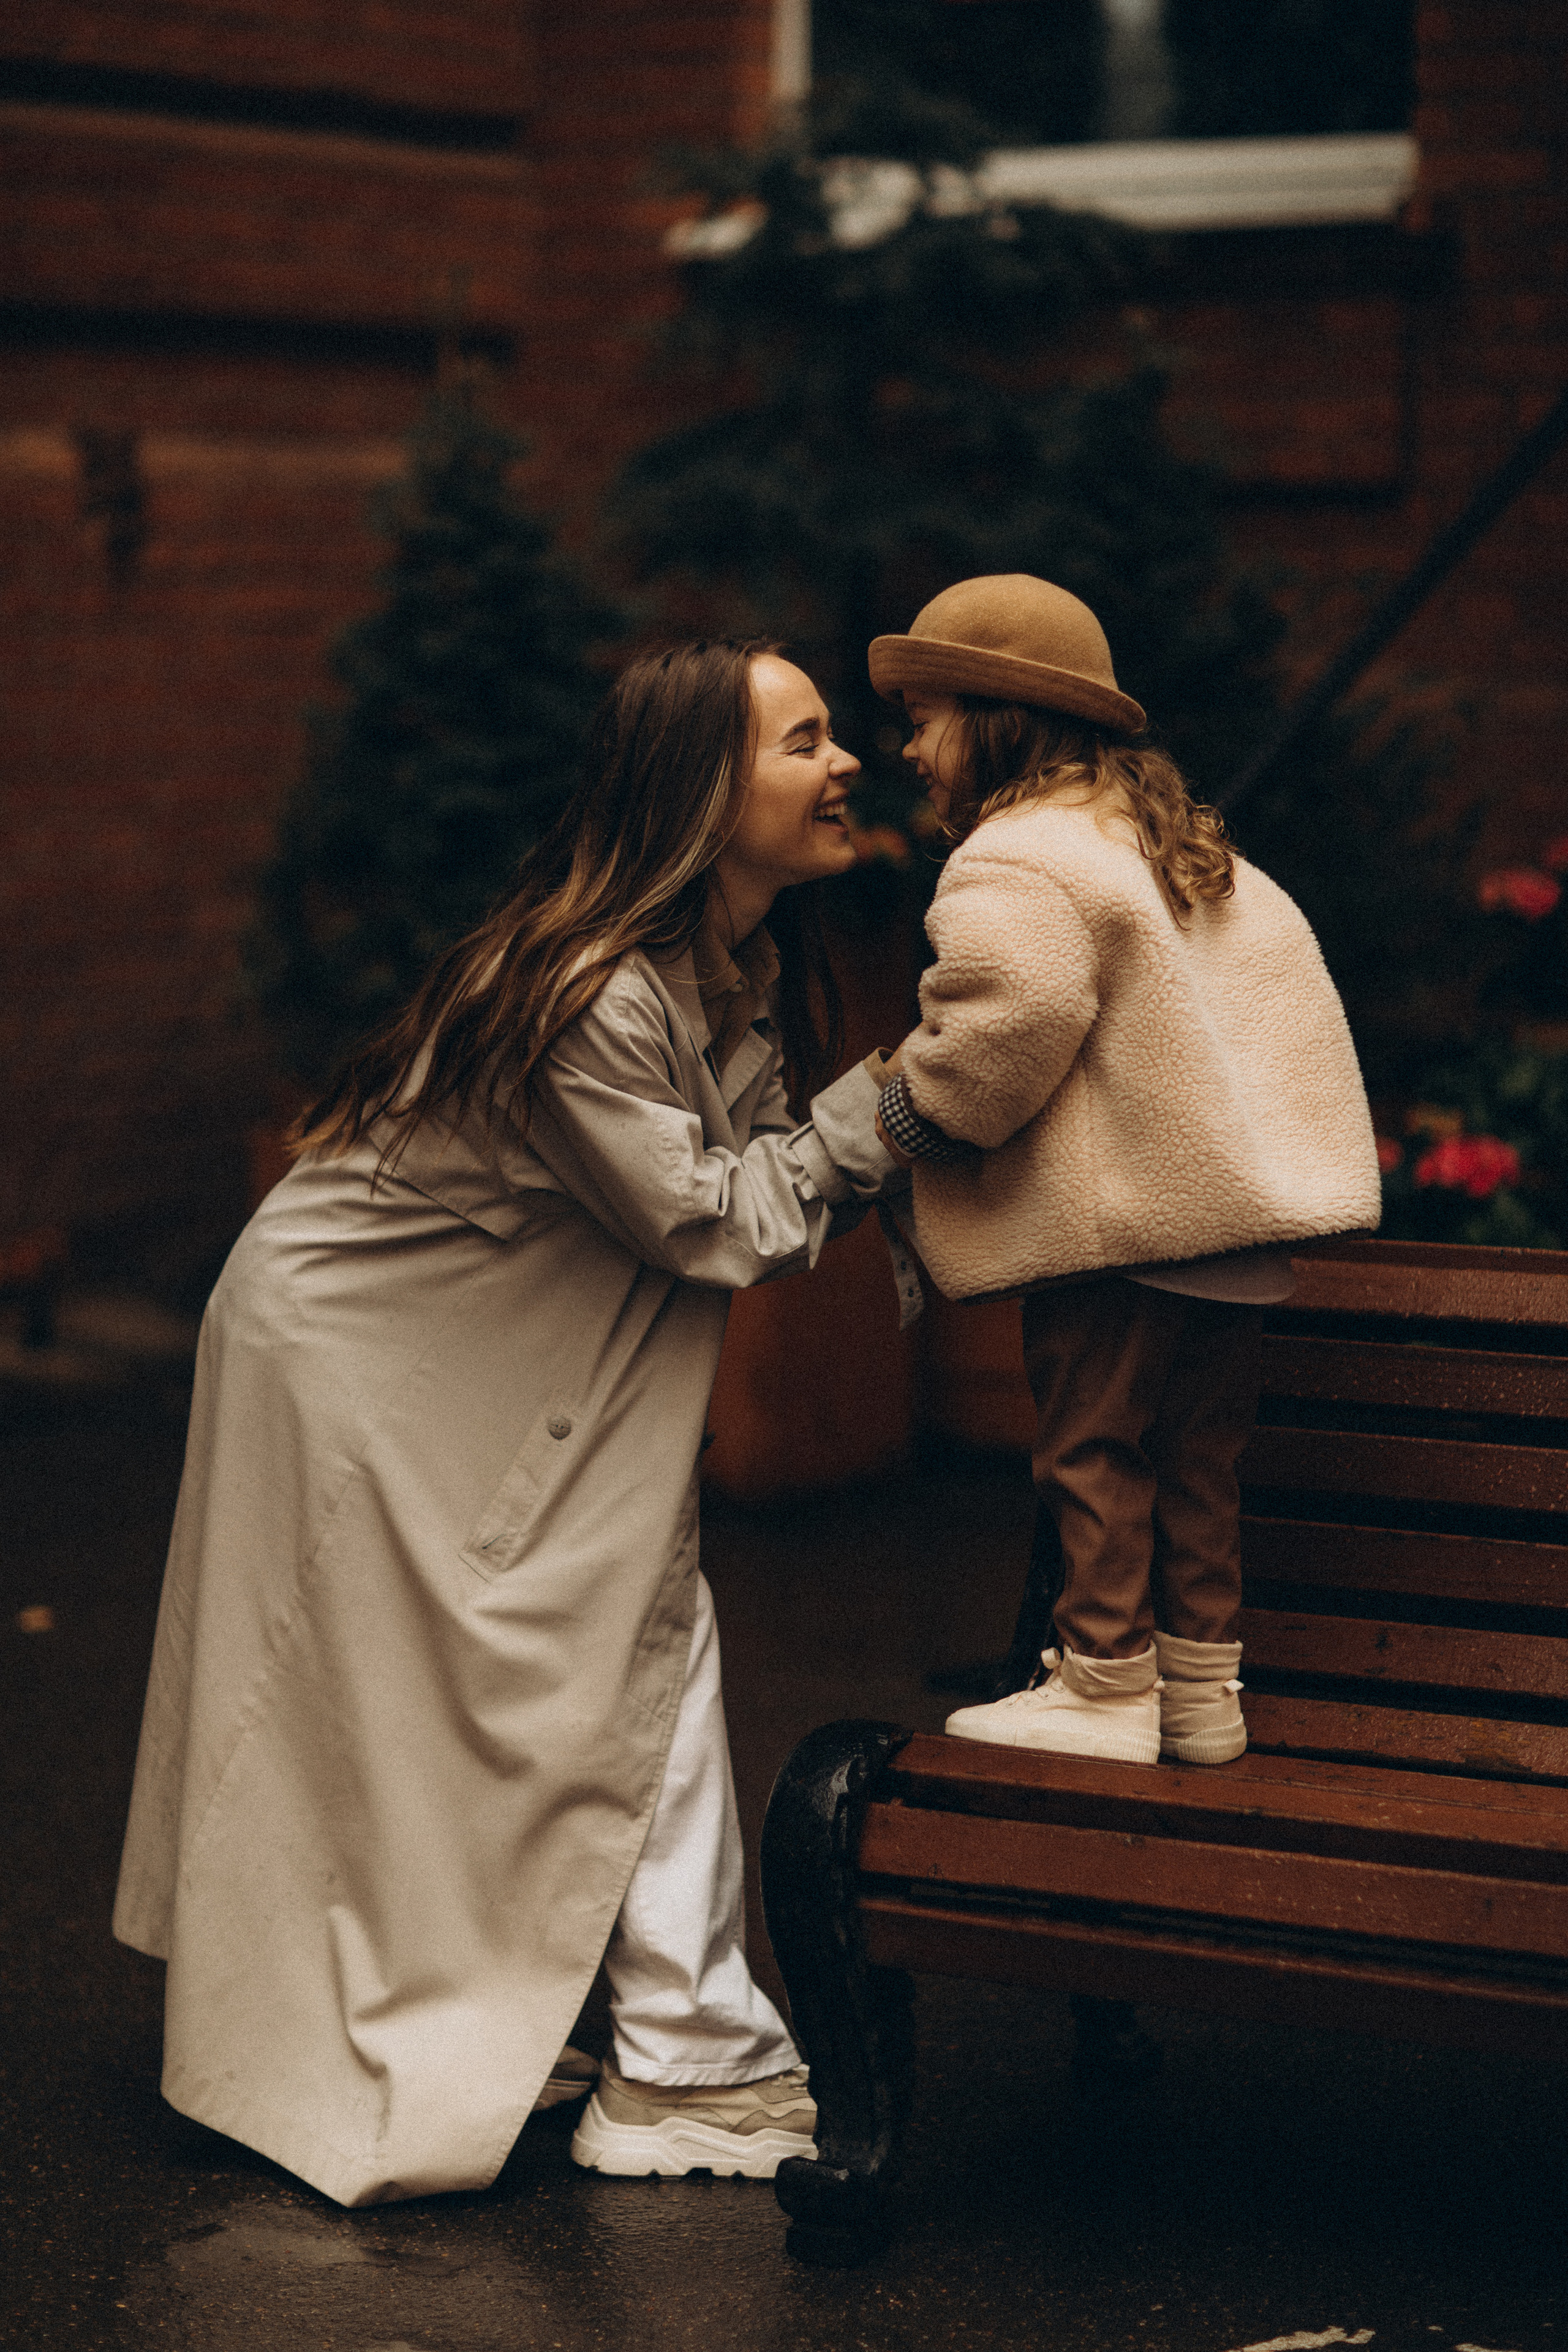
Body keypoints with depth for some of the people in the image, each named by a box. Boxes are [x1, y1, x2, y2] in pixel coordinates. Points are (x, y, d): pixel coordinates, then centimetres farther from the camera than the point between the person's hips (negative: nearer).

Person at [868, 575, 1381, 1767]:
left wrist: (910, 1104, -7)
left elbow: (1014, 1022, -25)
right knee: (1197, 1454, 14)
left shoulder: (1011, 866, -12)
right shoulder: (1182, 842, 18)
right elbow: (1289, 971, 22)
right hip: (1236, 1199, 9)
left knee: (1096, 1448, 1)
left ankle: (1107, 1689, 6)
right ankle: (1203, 1688, 20)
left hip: (1116, 1216, -9)